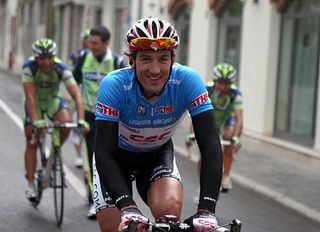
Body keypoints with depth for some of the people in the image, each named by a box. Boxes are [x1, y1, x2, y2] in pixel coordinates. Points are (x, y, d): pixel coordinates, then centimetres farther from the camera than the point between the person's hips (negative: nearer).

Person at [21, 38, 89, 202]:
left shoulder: (61, 68, -28)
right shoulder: (29, 67, -30)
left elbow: (77, 95, -33)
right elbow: (30, 96, -34)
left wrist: (81, 120, -45)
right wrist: (35, 121, -45)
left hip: (53, 100, 1)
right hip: (34, 103, -1)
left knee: (66, 122, -29)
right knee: (32, 144, -4)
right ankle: (30, 185, 6)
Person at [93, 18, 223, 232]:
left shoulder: (187, 81, -29)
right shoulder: (115, 85, -32)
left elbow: (211, 144, -32)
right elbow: (104, 152, -35)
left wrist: (207, 208, -43)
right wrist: (127, 206, -50)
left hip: (158, 154, 1)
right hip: (116, 155, 0)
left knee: (170, 209, -27)